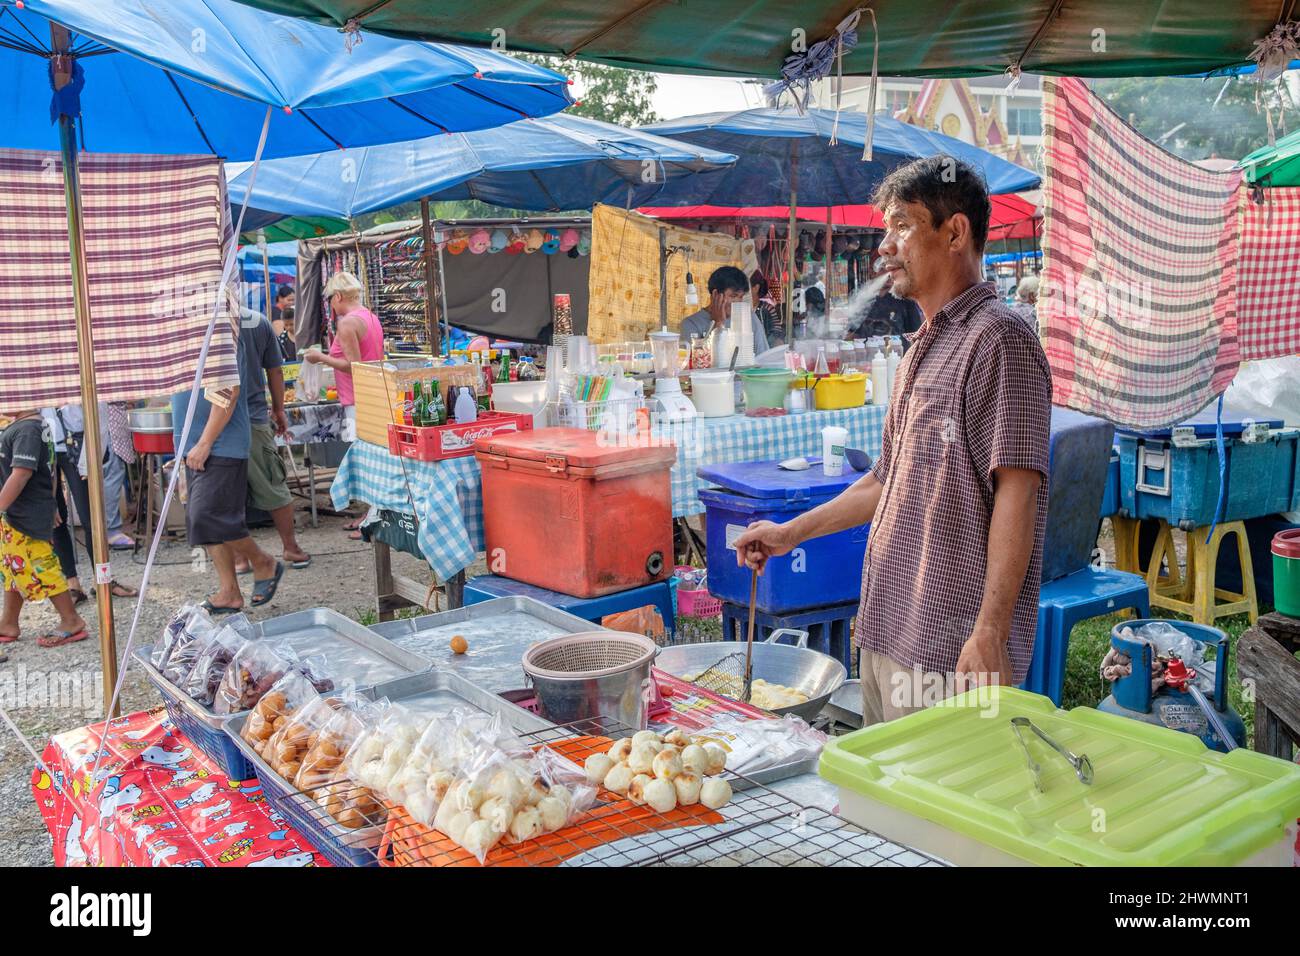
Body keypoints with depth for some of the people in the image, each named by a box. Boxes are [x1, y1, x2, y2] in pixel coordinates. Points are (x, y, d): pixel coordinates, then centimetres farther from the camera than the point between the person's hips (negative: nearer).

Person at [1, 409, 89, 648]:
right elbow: (49, 470, 18)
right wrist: (50, 505, 25)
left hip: (26, 516, -10)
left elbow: (20, 474, -27)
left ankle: (71, 622, 8)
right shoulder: (37, 424, 10)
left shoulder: (26, 430, -21)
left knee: (39, 569, -2)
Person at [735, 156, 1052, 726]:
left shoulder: (998, 337, -12)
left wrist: (990, 634, -22)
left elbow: (1016, 494, -18)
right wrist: (792, 533, 23)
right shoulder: (923, 349, 17)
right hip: (886, 635, 9)